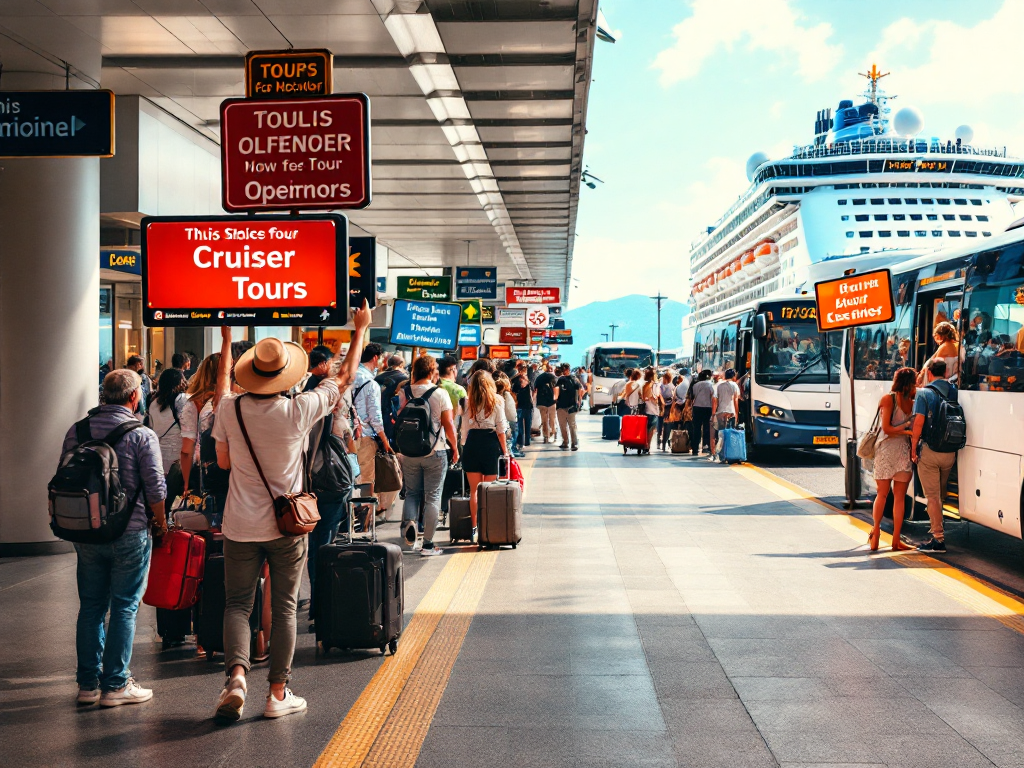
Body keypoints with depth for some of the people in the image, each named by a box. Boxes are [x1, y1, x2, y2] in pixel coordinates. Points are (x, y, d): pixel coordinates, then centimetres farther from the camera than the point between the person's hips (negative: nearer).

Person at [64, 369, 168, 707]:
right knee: (124, 608, 4)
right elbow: (155, 488, -12)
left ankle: (88, 683, 19)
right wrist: (161, 522, 4)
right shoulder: (142, 435, -11)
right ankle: (115, 684, 8)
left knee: (90, 606, 13)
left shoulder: (76, 431, 3)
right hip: (130, 534, -4)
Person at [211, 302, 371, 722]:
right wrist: (360, 328, 15)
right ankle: (278, 693, 11)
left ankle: (236, 673, -11)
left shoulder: (230, 409, -9)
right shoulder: (299, 410, -14)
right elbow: (345, 377, 1)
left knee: (237, 604, 10)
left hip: (241, 526, 1)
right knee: (284, 607, 8)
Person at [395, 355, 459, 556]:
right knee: (433, 497, 5)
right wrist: (455, 448, 6)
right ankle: (428, 544, 5)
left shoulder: (403, 393, -2)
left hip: (409, 453, 2)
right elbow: (448, 424, -7)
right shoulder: (440, 394, -8)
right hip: (435, 453, -2)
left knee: (412, 493, 18)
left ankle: (409, 520, -10)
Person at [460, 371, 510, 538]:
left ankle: (474, 527, 6)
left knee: (474, 490, 7)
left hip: (472, 443, 1)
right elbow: (500, 429, -1)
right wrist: (505, 450, 6)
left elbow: (464, 428, 4)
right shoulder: (496, 401, -1)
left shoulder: (468, 401, 3)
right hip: (491, 443, -1)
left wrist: (464, 444, 14)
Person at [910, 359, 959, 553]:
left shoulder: (924, 393, -9)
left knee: (932, 496, 0)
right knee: (940, 493, 20)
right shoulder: (954, 391, 4)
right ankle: (937, 528, 31)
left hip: (929, 450, -4)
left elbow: (919, 422, -16)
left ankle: (938, 538, -2)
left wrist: (913, 448, -8)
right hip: (950, 451, 5)